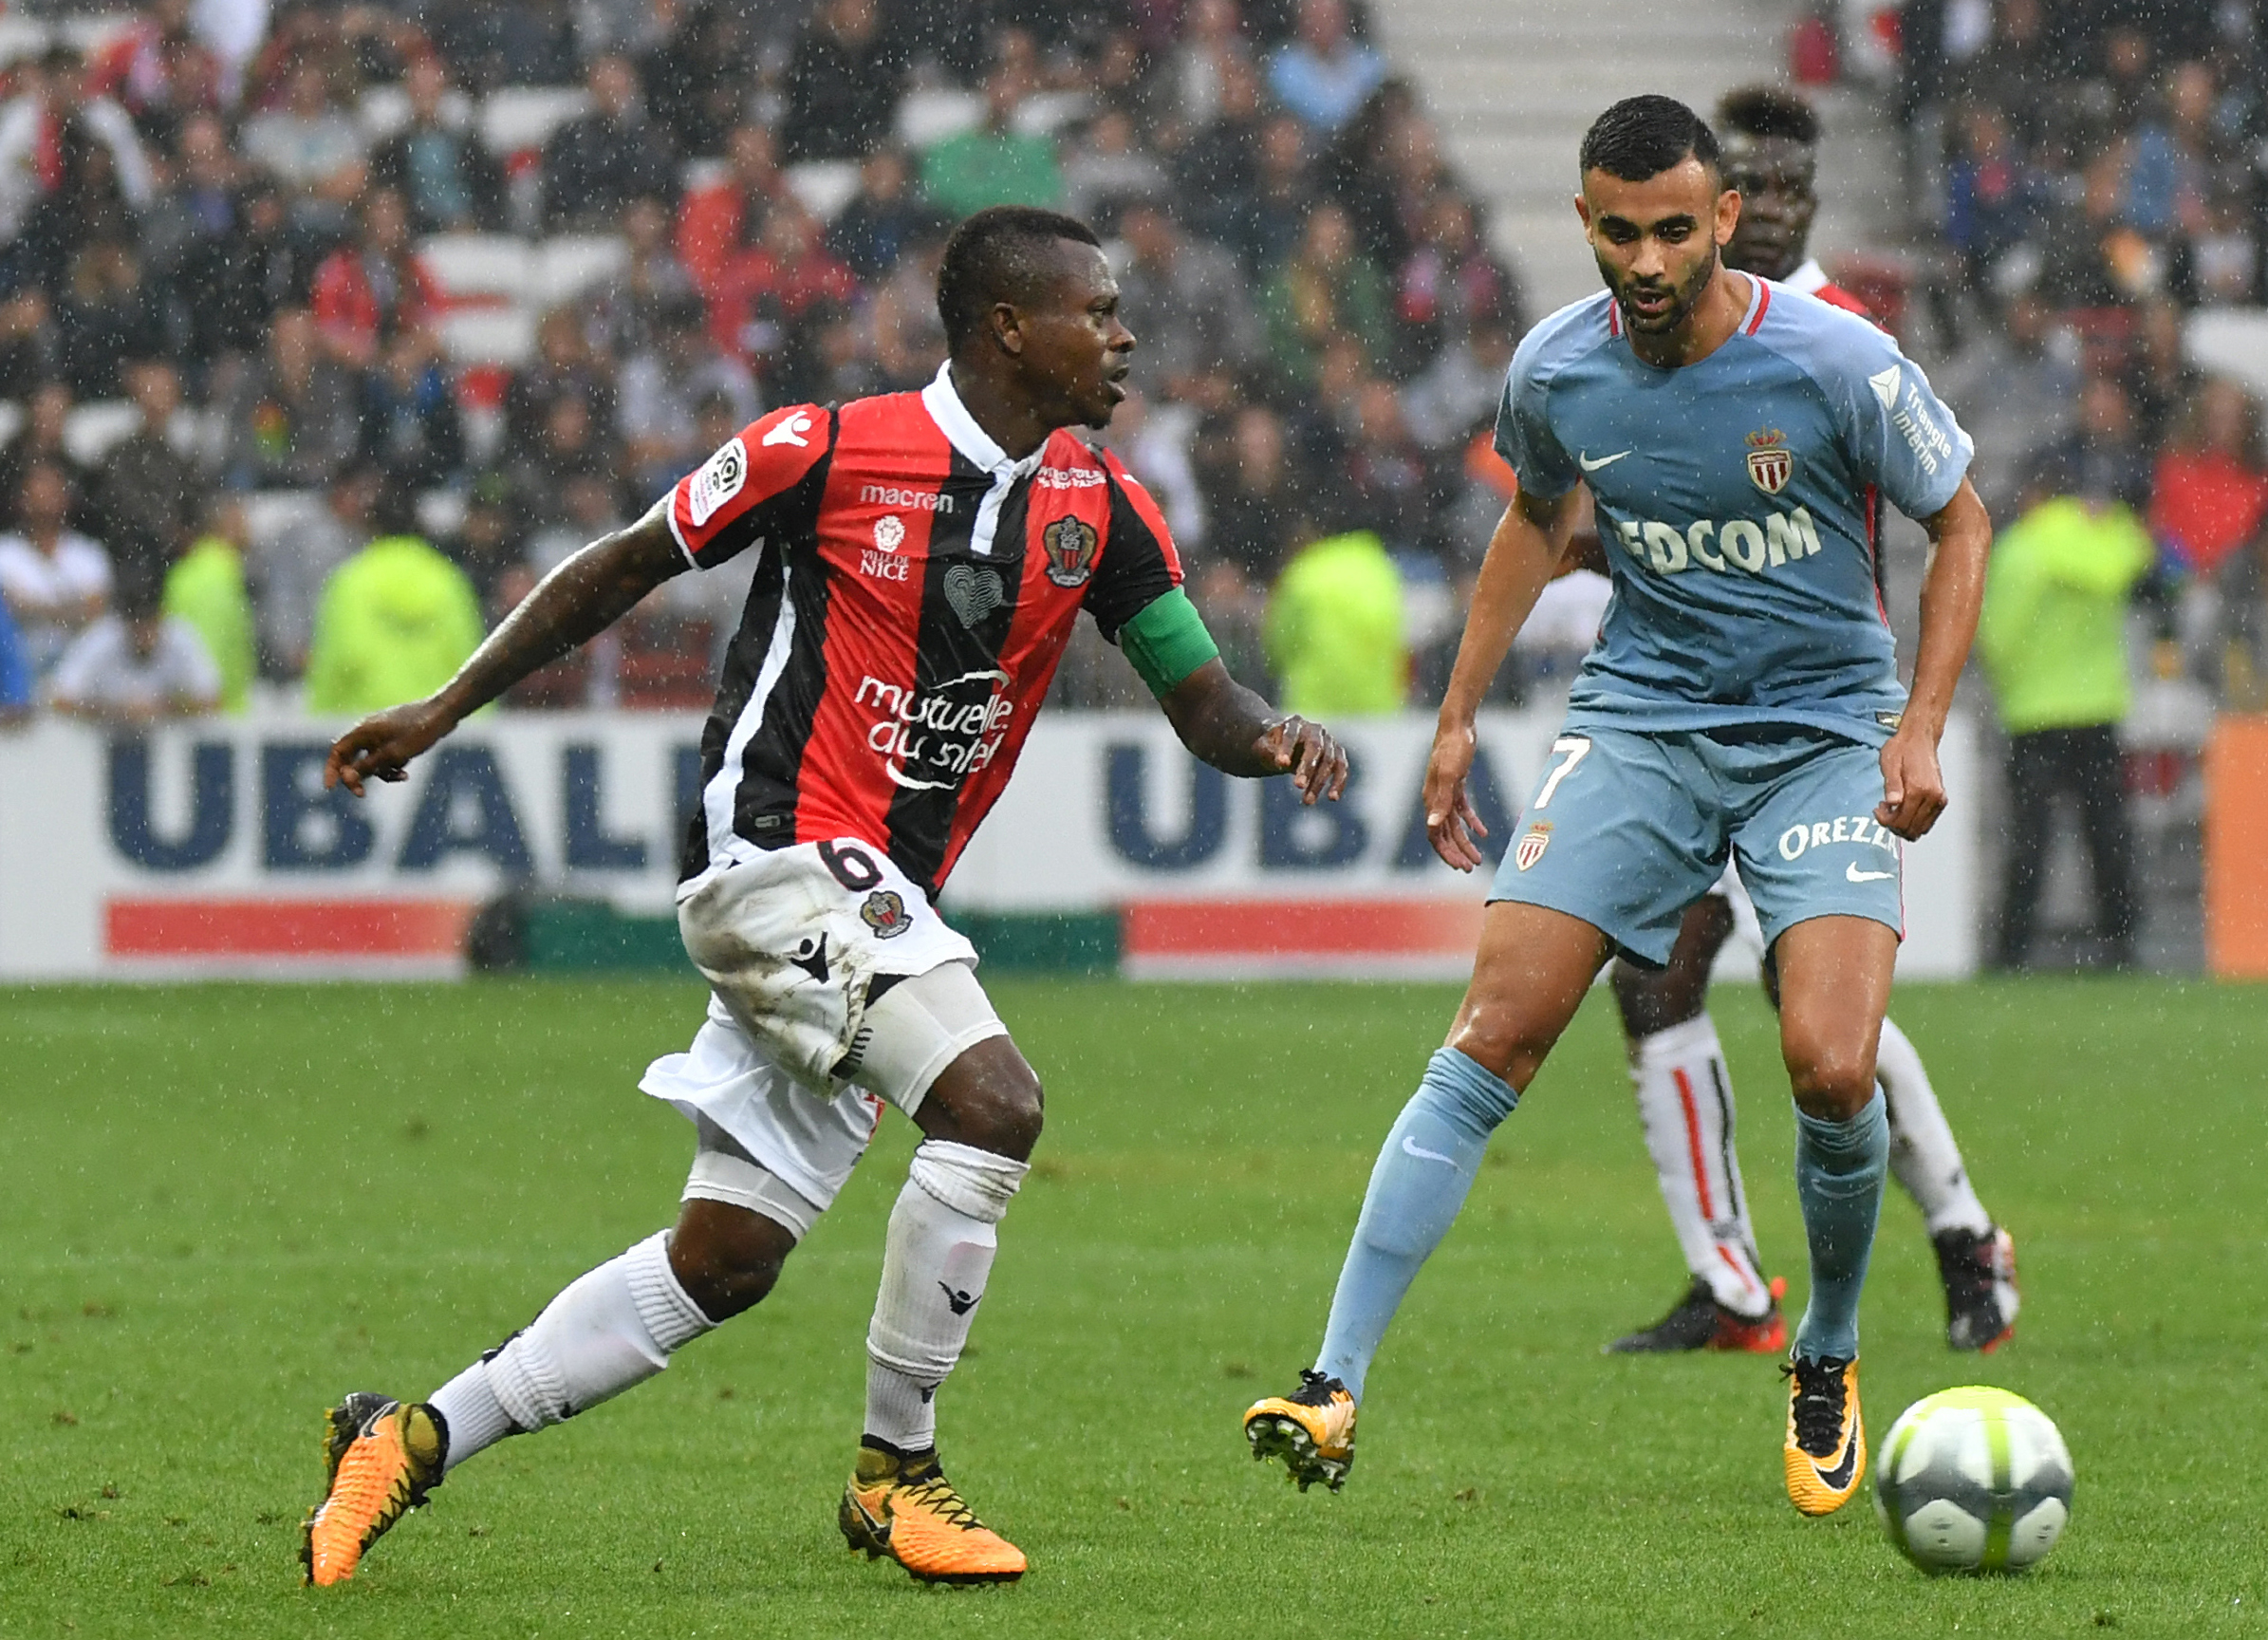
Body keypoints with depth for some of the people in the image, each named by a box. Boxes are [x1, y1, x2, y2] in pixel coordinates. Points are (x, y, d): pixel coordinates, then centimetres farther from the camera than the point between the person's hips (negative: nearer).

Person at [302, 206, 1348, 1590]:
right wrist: (444, 710, 8)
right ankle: (895, 1472, -10)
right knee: (992, 1101, -24)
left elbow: (1201, 697, 7)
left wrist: (1272, 736, -17)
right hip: (777, 849, -7)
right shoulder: (828, 450, -9)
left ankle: (415, 1439, 17)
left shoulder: (1101, 509, 6)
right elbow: (623, 569, 3)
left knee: (725, 1260, 7)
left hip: (882, 899, 7)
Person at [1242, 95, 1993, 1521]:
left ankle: (1829, 1361, 11)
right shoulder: (1557, 373, -5)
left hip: (1824, 729, -2)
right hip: (1640, 719, 2)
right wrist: (1461, 714, 17)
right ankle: (1338, 1382, -14)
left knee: (1831, 1069, -19)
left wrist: (1921, 727, -9)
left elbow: (1962, 523, 0)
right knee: (1493, 1038, -13)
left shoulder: (1838, 363, -15)